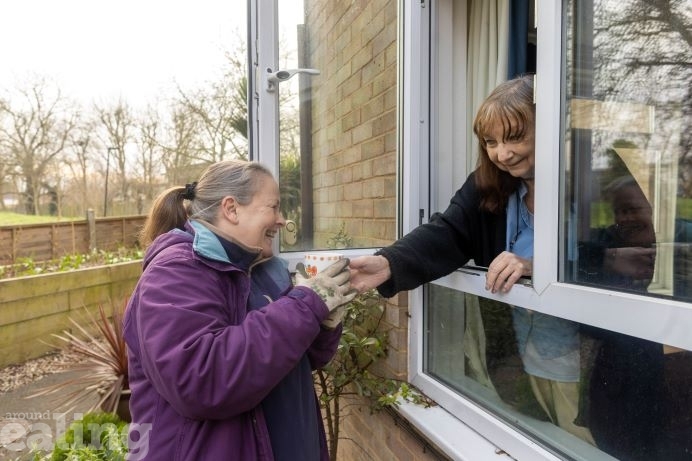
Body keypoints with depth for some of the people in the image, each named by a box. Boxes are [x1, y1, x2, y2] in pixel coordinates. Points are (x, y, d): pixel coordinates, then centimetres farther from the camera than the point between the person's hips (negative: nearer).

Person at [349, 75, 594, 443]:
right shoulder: (487, 186, -4)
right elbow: (445, 234, -17)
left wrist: (534, 266, -35)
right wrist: (389, 264, -36)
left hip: (585, 361, -4)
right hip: (526, 353, 4)